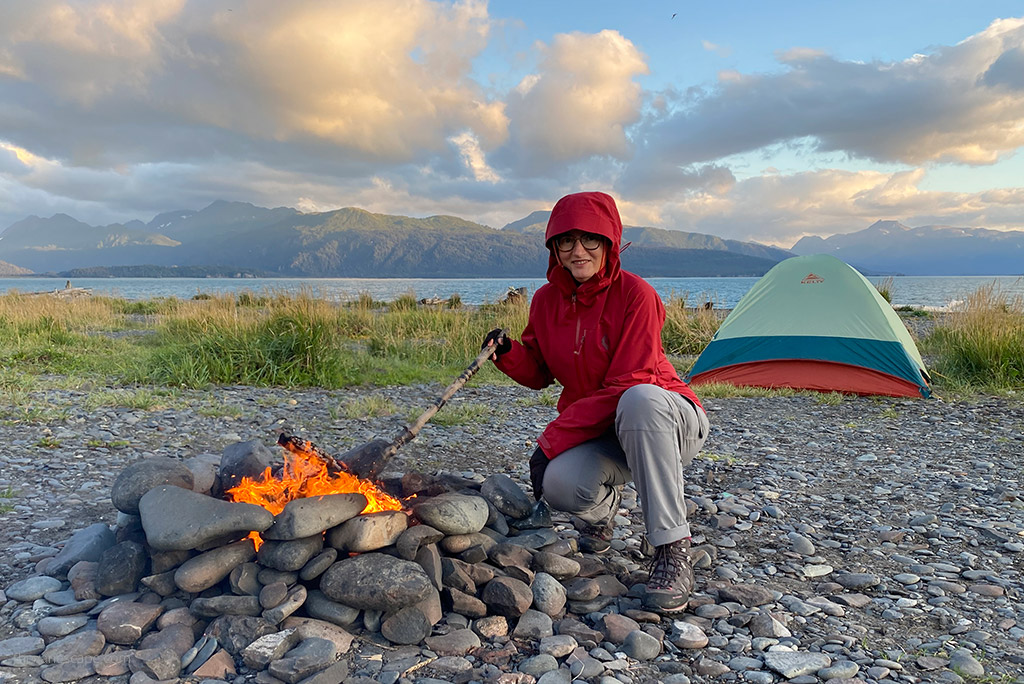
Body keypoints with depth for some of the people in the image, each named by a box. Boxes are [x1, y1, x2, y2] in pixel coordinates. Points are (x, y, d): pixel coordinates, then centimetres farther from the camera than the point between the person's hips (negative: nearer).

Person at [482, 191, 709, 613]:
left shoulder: (634, 294, -19)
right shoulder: (546, 300, -1)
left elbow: (625, 386, -23)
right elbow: (538, 374, 10)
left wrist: (552, 439, -24)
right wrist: (507, 353, -13)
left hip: (669, 421, -3)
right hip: (596, 434, 4)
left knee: (639, 399, -40)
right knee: (559, 484, -29)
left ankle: (672, 548, -27)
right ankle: (603, 505, 11)